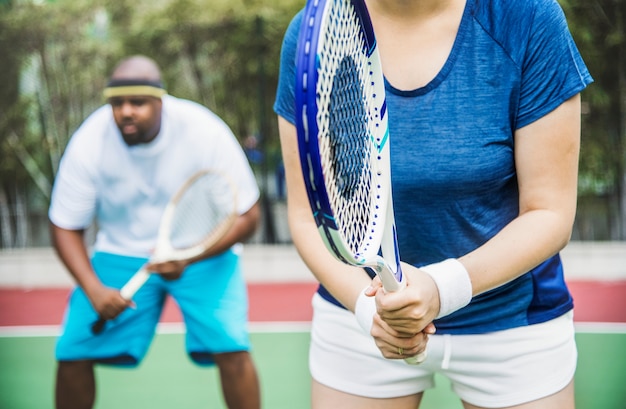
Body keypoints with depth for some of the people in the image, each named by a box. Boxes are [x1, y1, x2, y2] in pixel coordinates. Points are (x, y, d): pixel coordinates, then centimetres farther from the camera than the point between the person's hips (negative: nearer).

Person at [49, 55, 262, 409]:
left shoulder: (206, 133, -22)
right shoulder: (88, 143, -17)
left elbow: (247, 215, -15)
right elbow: (66, 227, -6)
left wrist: (187, 259, -29)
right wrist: (94, 290, -23)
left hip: (203, 251, -2)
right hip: (121, 253, 2)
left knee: (230, 347, -21)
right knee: (72, 351, -8)